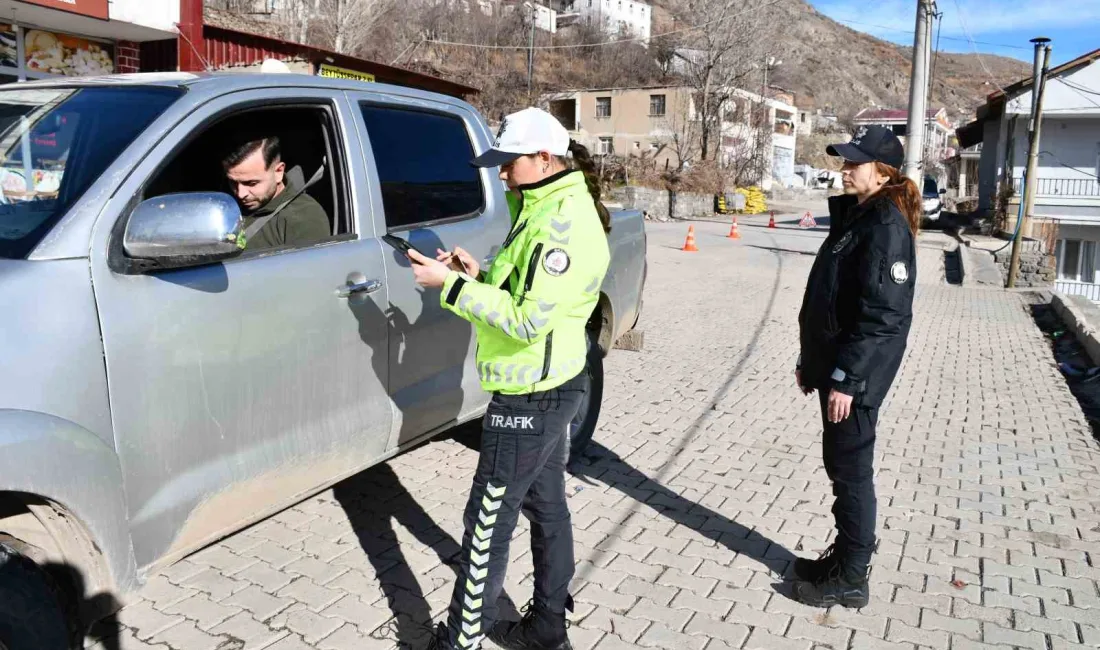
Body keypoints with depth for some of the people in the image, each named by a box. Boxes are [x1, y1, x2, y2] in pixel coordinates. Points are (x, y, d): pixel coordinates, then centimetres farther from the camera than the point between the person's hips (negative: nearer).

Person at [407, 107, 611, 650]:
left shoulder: (563, 224, -22)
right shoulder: (552, 208, 11)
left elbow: (528, 320, -27)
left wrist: (450, 285, -22)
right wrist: (481, 277, -1)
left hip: (528, 399, -11)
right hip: (551, 387, 11)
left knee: (488, 523, 1)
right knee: (547, 508, 19)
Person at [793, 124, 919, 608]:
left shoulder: (886, 227, -17)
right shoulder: (853, 216, 12)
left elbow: (882, 315, -23)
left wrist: (846, 377, -23)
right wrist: (811, 361, 17)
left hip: (856, 373, -9)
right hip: (836, 364, 9)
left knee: (851, 469, 2)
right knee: (840, 464, 18)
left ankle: (850, 580, 17)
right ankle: (844, 556, 35)